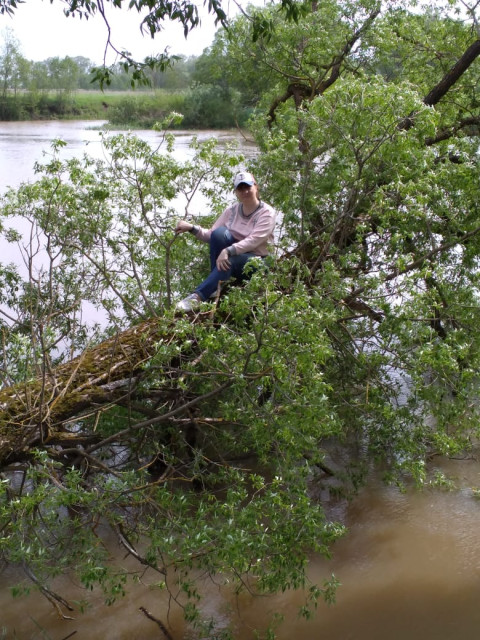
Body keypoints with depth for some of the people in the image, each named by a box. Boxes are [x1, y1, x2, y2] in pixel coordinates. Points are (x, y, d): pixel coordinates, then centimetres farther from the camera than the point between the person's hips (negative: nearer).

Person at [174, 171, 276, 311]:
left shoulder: (267, 213, -10)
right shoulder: (232, 210, 4)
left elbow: (253, 241, -25)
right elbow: (211, 236, 0)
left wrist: (227, 251, -39)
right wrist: (192, 228, -18)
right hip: (231, 254, 4)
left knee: (229, 261, -38)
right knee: (219, 232, -26)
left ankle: (197, 297, -41)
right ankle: (216, 285, -21)